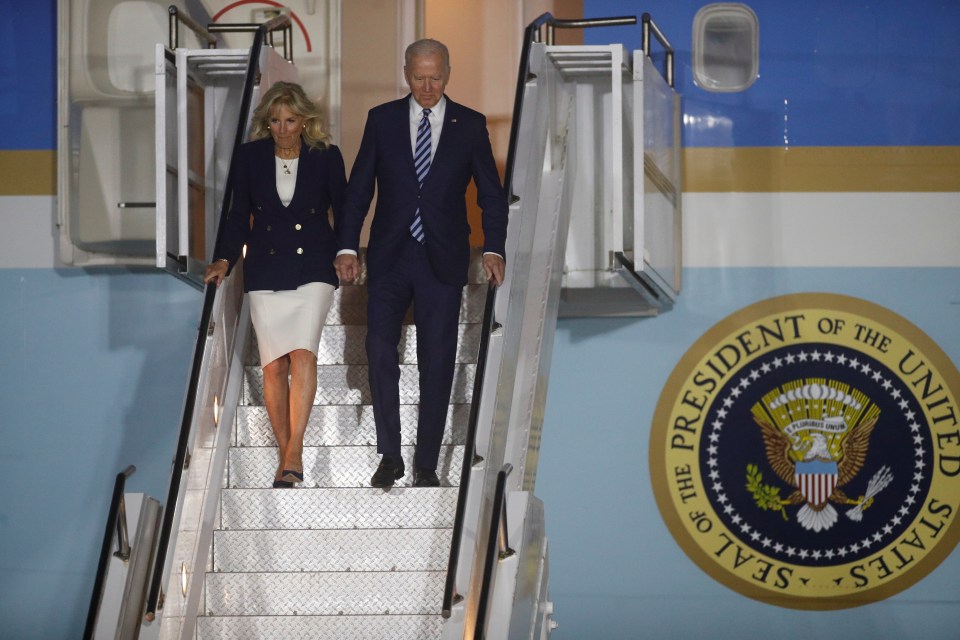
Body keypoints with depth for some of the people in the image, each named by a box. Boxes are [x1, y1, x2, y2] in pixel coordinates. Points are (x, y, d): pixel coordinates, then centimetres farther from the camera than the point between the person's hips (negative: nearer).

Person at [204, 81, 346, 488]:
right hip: (265, 271, 2)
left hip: (312, 269, -2)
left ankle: (293, 454, -21)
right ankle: (287, 458, 6)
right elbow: (238, 214, 9)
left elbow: (343, 210, 8)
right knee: (273, 365, -1)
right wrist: (224, 260, -2)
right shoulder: (250, 156, 4)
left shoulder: (326, 157, 0)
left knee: (302, 354, -19)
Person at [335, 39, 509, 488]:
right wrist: (347, 247, -3)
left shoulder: (470, 125, 4)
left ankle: (426, 464, 11)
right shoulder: (382, 119, 5)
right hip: (389, 255, 0)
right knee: (380, 350, -10)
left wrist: (493, 249, -8)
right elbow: (358, 188, 5)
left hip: (442, 260, 0)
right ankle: (389, 456, 3)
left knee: (437, 361, 1)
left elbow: (492, 194, 5)